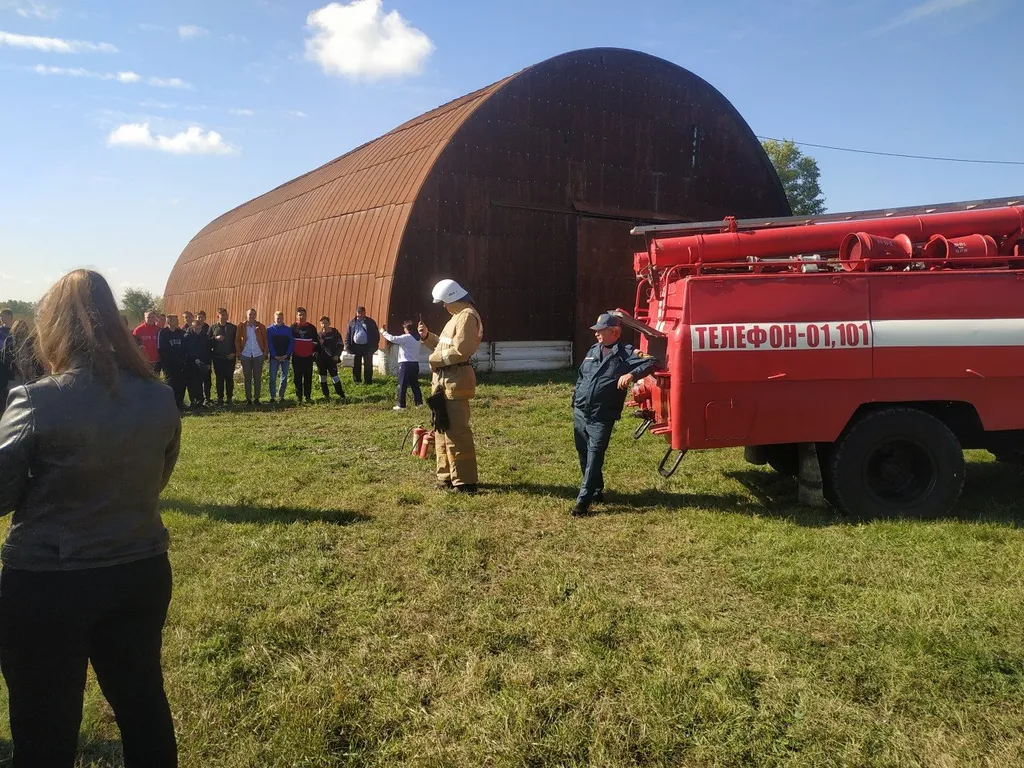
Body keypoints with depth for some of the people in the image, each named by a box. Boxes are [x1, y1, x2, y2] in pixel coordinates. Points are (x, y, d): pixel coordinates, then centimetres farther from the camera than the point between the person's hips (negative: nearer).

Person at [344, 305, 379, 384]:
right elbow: (348, 335, 6)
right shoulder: (352, 322, 6)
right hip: (356, 346, 2)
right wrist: (348, 346, -3)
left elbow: (376, 334, 2)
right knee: (356, 365, 7)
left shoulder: (370, 322, 1)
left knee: (368, 365, 3)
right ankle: (357, 380, 16)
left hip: (367, 347, -2)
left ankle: (368, 380, 11)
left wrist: (374, 346, -6)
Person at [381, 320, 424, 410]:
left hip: (405, 364, -7)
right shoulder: (418, 338, 8)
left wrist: (384, 332, -7)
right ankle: (419, 402, 13)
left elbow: (393, 339, -20)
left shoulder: (406, 337, -13)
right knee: (415, 384, 15)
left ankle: (401, 405, -1)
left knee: (402, 385, -1)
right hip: (415, 363, 7)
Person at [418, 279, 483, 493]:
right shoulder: (457, 316, 21)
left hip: (456, 380, -11)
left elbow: (460, 350, -23)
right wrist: (427, 336, 11)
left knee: (456, 431, -10)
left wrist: (434, 358, -13)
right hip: (444, 379, 11)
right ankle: (447, 476, 23)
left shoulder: (467, 316, -13)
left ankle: (465, 482, -5)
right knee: (443, 428, 15)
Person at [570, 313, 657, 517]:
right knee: (583, 454, 14)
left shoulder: (626, 353, -6)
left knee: (594, 456, -11)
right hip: (580, 413, 7)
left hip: (602, 418, -7)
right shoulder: (593, 351, 14)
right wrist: (576, 400, 18)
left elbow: (650, 363, -18)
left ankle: (583, 500, -9)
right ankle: (596, 491, 30)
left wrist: (631, 374, -33)